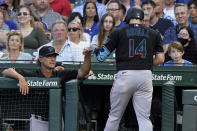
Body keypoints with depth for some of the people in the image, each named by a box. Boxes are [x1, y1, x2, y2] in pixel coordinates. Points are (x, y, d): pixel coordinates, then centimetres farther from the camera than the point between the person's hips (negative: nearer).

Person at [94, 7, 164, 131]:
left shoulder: (119, 32, 4)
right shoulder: (153, 34, 11)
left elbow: (101, 56, 5)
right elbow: (160, 59, 9)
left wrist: (96, 50, 27)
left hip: (125, 75, -1)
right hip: (146, 75, 2)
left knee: (115, 115, 10)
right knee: (144, 117, 2)